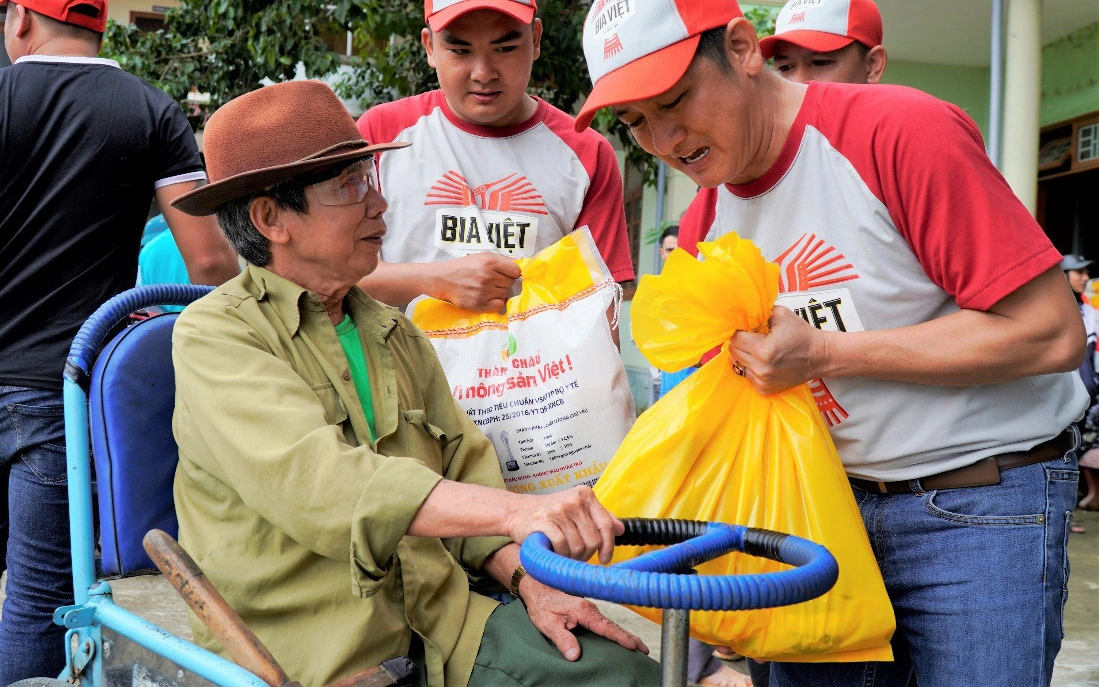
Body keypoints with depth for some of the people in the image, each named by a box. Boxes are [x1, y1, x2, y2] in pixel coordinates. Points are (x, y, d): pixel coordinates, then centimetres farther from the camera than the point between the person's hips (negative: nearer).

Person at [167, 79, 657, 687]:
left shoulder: (395, 335, 17)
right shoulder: (212, 334, -6)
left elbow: (463, 471, 13)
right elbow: (313, 479, -22)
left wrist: (529, 579, -6)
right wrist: (515, 510, -31)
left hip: (439, 624, 6)